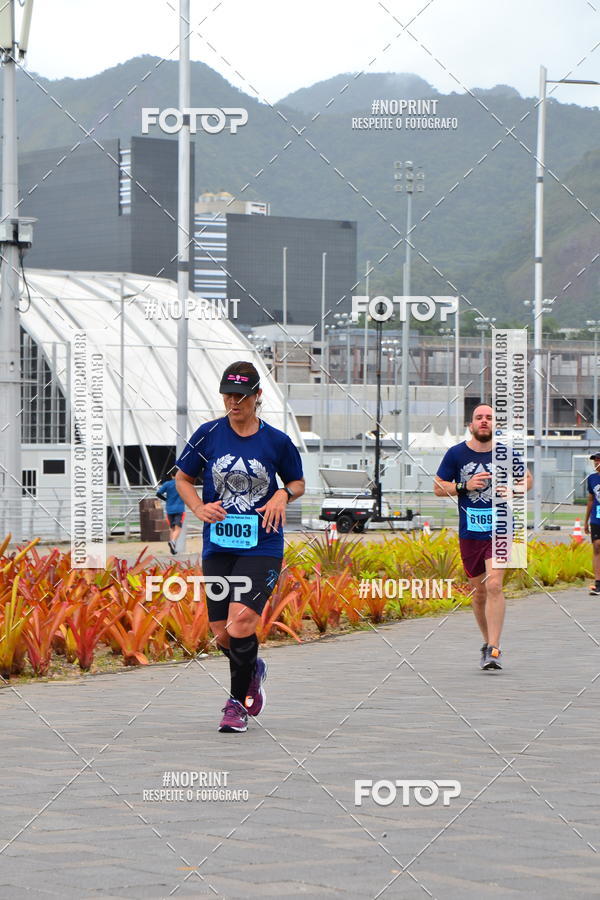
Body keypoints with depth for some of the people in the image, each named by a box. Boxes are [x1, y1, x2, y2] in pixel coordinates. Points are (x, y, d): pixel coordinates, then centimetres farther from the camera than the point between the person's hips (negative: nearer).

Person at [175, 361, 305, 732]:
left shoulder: (276, 441, -1)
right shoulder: (209, 434, 1)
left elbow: (298, 482, 15)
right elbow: (183, 479, 12)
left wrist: (283, 494, -7)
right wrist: (199, 508, -6)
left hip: (262, 545, -2)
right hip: (218, 545, 3)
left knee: (241, 622, -21)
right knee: (223, 635, 4)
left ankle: (238, 701, -2)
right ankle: (253, 670, 38)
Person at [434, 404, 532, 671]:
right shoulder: (456, 454, 1)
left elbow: (527, 478, 17)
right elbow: (438, 487, 4)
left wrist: (515, 488, -6)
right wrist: (465, 486, -13)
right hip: (470, 533, 2)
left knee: (494, 585, -17)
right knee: (478, 592, 9)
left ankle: (493, 650, -18)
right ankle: (488, 642, 30)